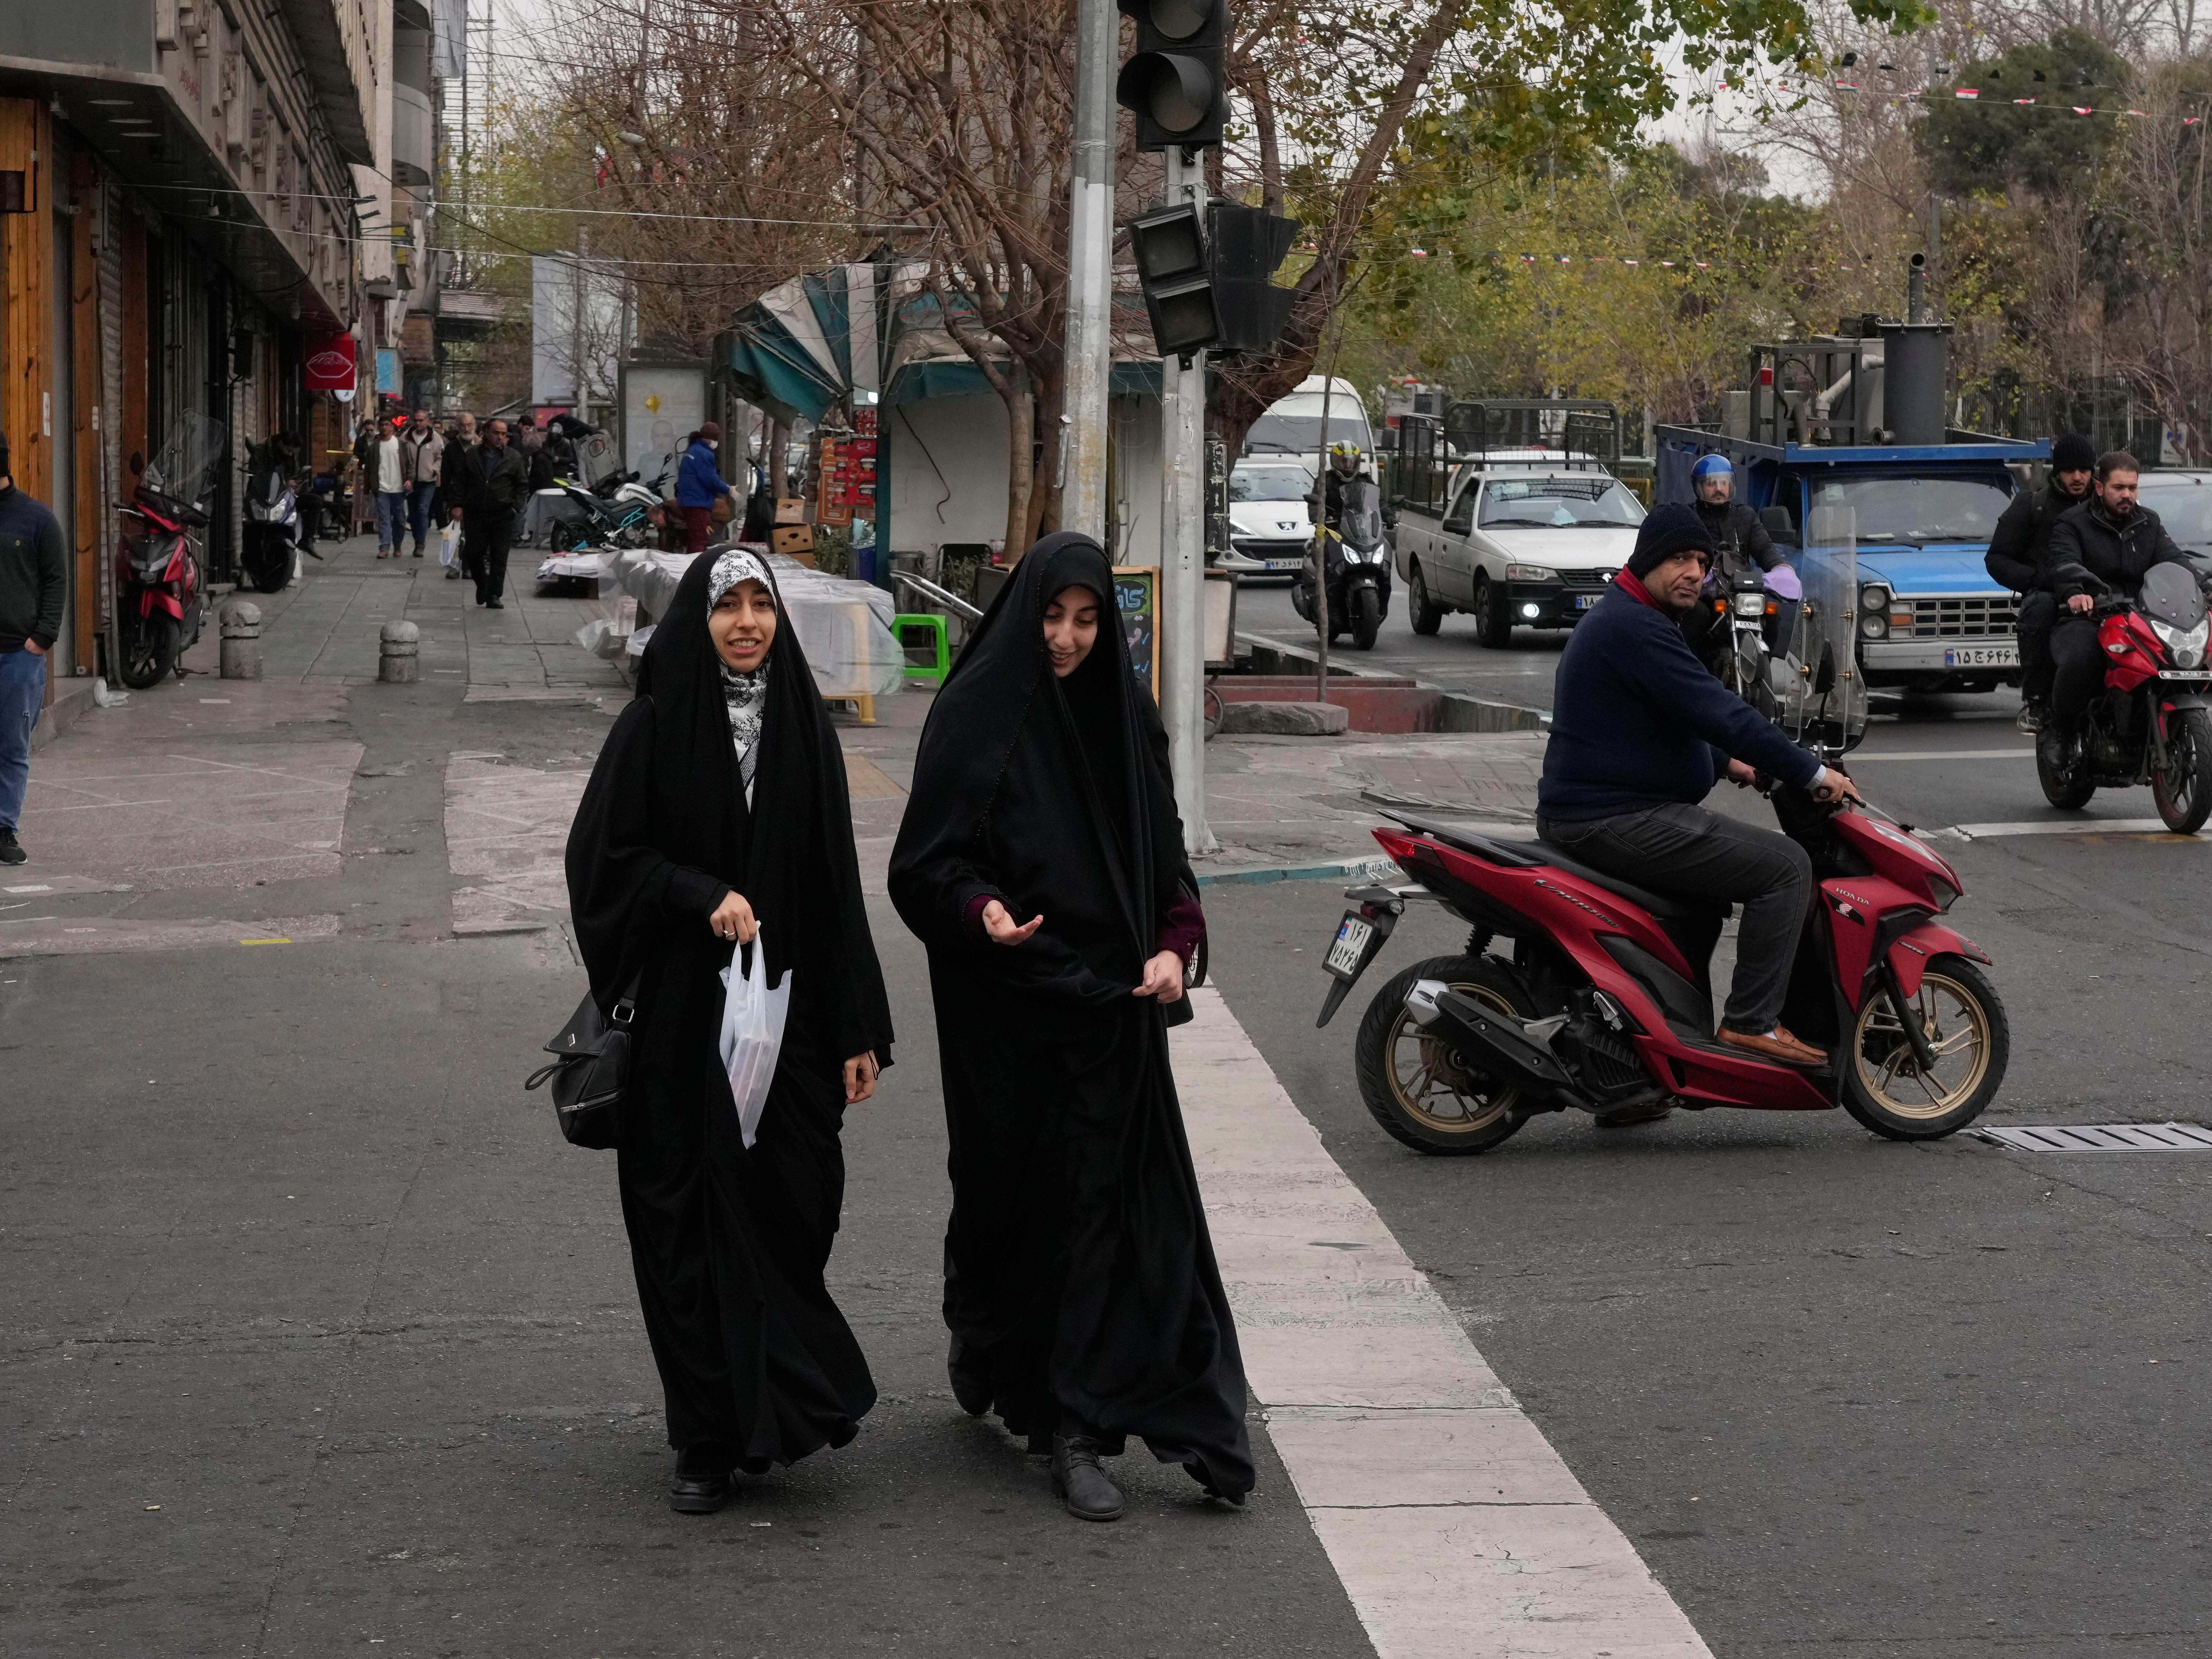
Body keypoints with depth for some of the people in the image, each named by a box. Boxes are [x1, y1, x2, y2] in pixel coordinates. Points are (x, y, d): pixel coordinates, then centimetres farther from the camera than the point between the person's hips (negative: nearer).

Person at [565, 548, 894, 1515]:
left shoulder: (804, 728, 6)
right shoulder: (655, 727, -3)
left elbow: (838, 884, 6)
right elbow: (603, 858, -4)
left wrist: (859, 1028, 4)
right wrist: (704, 896, -18)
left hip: (787, 1012, 2)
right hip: (683, 1023, -2)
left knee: (794, 1207, 1)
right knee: (693, 1223, 1)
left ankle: (776, 1410, 22)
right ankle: (709, 1441, 10)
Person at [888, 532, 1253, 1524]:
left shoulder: (1125, 716, 7)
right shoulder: (975, 712, -6)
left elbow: (1162, 850, 12)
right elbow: (927, 859, -7)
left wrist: (1174, 946, -4)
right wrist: (980, 910, -26)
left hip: (1110, 998, 3)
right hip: (1007, 1001, -3)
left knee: (1104, 1201, -3)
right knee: (1013, 1191, 7)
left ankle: (1078, 1425, 0)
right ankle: (992, 1357, 35)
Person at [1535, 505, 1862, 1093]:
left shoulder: (1616, 619, 19)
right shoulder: (1635, 627, -17)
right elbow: (1717, 712, -21)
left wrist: (1723, 763, 25)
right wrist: (1812, 774, -15)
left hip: (1586, 813, 11)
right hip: (1616, 820, -11)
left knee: (1706, 888, 31)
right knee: (1784, 866, -13)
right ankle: (1750, 1022, -10)